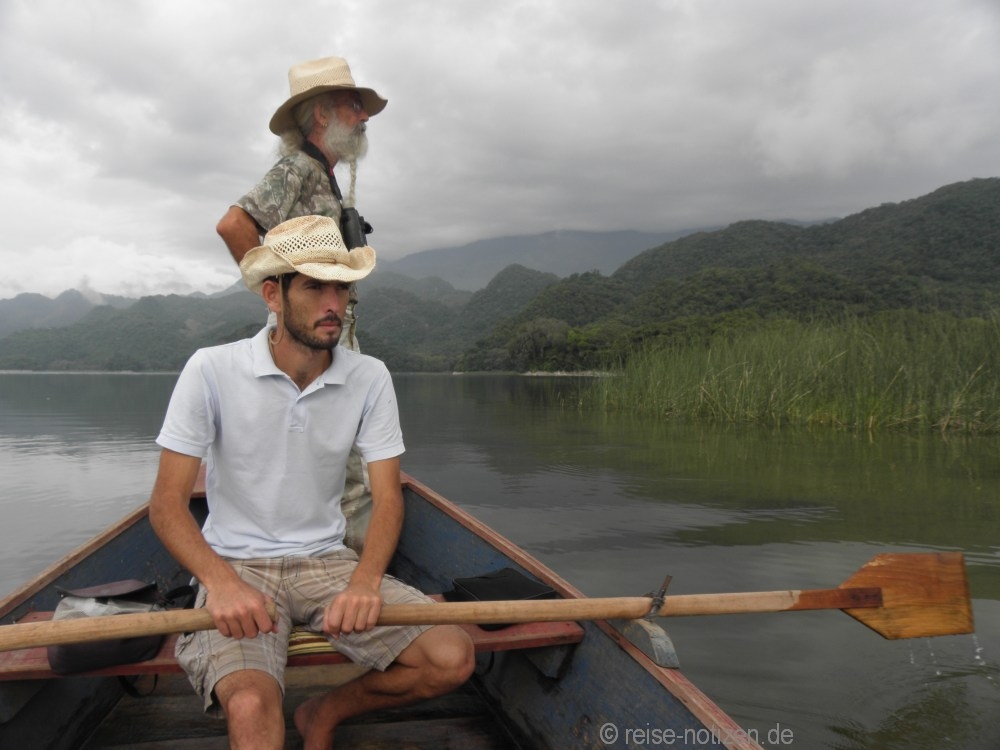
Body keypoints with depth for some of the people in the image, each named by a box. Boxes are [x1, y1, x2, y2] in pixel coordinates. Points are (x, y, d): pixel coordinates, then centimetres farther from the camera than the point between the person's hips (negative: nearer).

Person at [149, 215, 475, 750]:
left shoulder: (369, 378, -4)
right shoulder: (211, 371, -11)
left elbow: (388, 498, -5)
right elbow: (167, 502, -10)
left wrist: (366, 580, -25)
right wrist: (221, 583, -28)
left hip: (328, 562, 4)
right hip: (237, 565, -3)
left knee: (452, 659, -13)